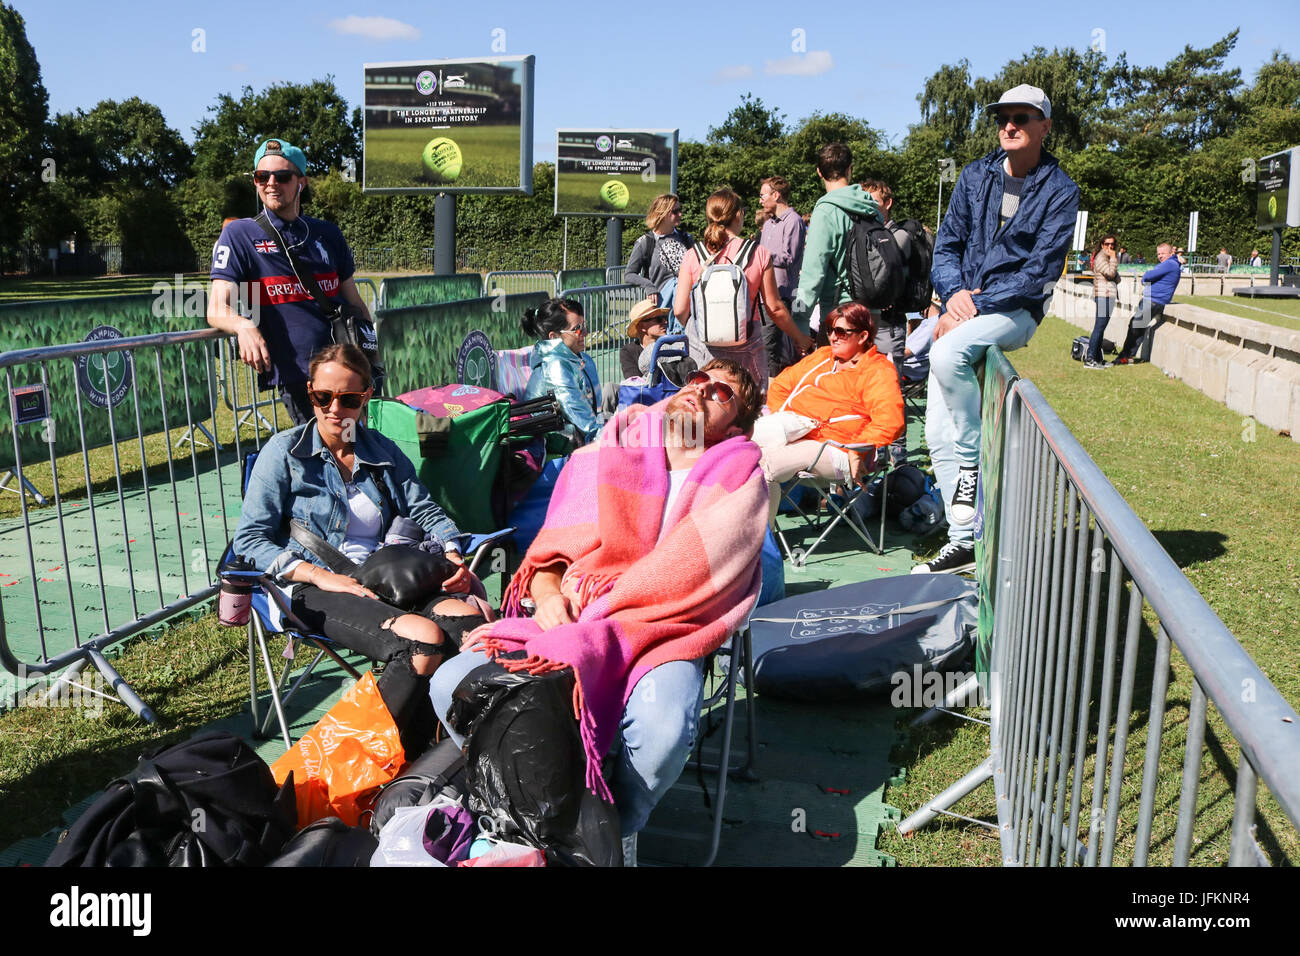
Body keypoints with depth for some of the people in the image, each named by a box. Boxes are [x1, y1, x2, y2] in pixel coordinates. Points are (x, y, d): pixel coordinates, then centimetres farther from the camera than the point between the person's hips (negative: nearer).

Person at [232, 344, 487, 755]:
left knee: (469, 616, -29)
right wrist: (326, 577, -14)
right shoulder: (285, 451, 6)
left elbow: (425, 510, 17)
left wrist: (453, 556, -6)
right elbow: (249, 538, -1)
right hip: (317, 590, -4)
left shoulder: (382, 451, 20)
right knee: (424, 637, -33)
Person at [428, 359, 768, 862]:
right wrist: (549, 598, -7)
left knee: (661, 727, -35)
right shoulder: (602, 460, 12)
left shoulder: (740, 483, 3)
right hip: (569, 629, 3)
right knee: (452, 685, -19)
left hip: (663, 637, -3)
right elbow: (546, 558, 15)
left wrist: (585, 627, -16)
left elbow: (682, 581, -9)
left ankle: (619, 829, -1)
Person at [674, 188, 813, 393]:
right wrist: (799, 338, 15)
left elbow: (680, 310, -2)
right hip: (744, 346, -1)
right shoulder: (759, 254, -4)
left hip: (703, 344, 1)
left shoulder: (693, 255, -2)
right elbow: (775, 308, 0)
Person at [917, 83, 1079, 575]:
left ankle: (972, 459, -18)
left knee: (948, 351, -37)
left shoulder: (1059, 191, -3)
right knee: (938, 435, -2)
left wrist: (976, 307, -18)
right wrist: (953, 293, -10)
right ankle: (965, 539, 7)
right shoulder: (976, 175, 10)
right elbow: (947, 243, 10)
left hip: (1014, 311, -5)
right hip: (962, 307, 5)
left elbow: (1041, 270, -11)